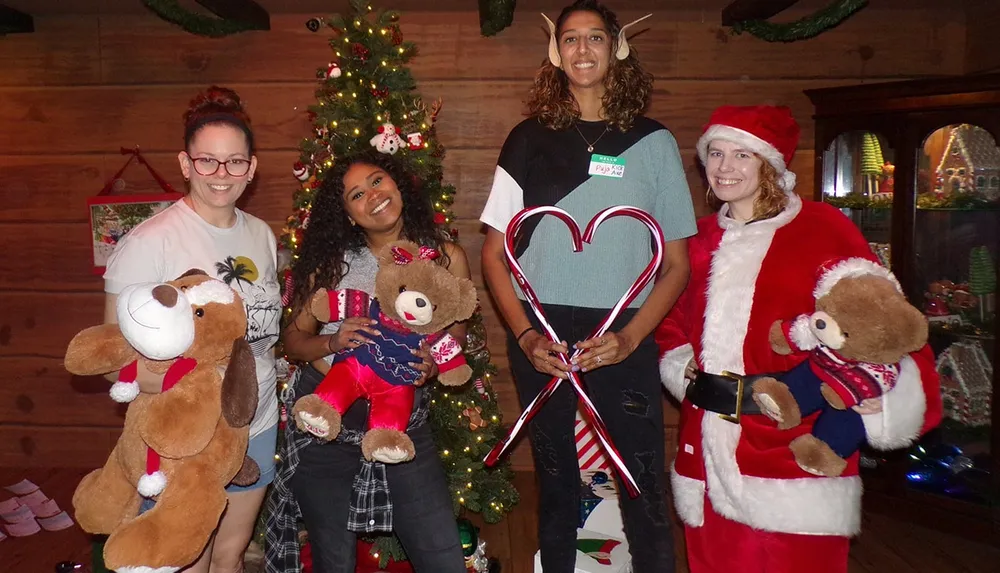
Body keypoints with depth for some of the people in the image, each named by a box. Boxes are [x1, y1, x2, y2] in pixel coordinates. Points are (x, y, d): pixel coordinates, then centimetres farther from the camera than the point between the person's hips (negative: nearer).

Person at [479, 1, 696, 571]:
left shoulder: (653, 142, 5)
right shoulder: (530, 140, 6)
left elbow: (677, 263, 4)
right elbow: (495, 253, 7)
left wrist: (630, 337, -10)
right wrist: (525, 335, -6)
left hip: (623, 340, -1)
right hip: (543, 337, 1)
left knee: (645, 493, -1)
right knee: (555, 486, 13)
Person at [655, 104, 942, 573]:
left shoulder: (822, 229, -3)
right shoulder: (701, 238, 14)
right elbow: (672, 322, 21)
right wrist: (682, 368, 3)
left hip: (792, 458, -5)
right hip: (707, 455, 5)